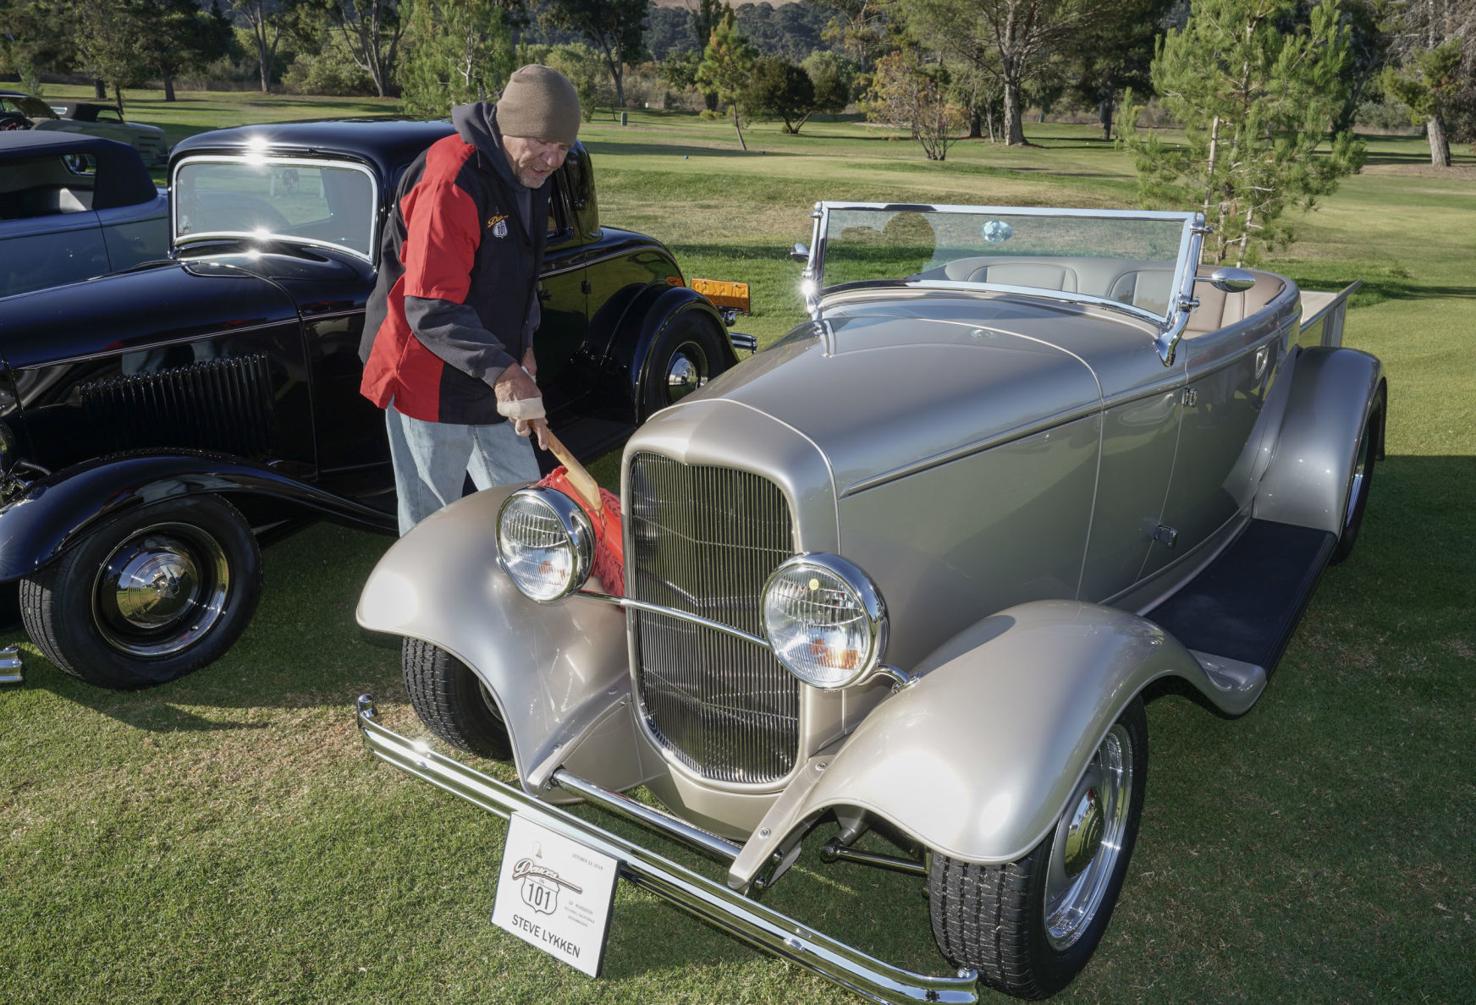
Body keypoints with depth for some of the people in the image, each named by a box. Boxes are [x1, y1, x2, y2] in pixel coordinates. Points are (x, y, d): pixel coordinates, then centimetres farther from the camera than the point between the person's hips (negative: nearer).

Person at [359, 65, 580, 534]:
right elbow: (431, 308, -29)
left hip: (494, 379, 9)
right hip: (431, 383, -9)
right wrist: (501, 370, -38)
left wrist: (521, 347, 10)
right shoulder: (450, 182, -24)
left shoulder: (526, 175, 6)